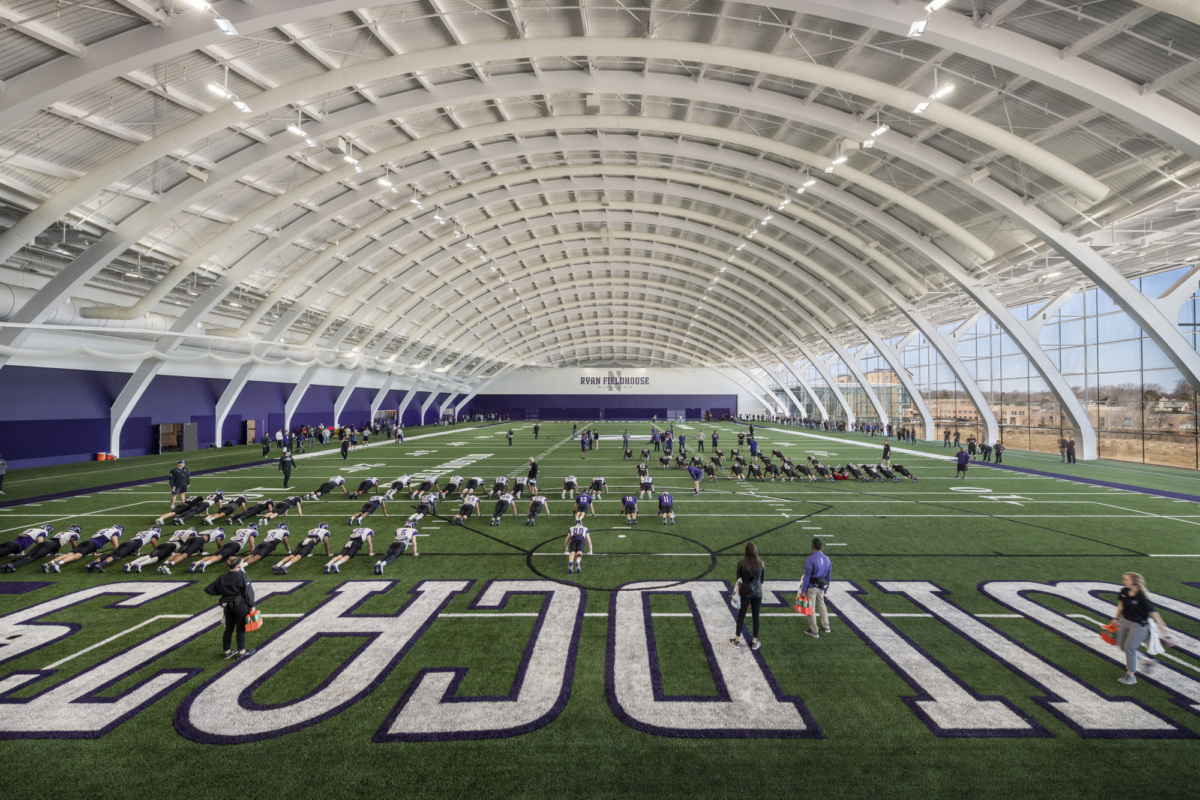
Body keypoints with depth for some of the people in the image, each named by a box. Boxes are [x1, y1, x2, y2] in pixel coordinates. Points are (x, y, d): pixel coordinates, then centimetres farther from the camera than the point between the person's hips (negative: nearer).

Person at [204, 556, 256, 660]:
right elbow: (248, 592, -16)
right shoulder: (242, 576, -16)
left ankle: (227, 651, 30)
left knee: (228, 629, 17)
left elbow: (208, 589, 4)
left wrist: (220, 594, 10)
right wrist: (252, 605, -7)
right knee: (241, 629, 6)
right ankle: (242, 652, 16)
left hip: (227, 607, 6)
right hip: (241, 606, -6)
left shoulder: (222, 578, 4)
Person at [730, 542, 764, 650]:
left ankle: (737, 640, 21)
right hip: (757, 592, 1)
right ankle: (754, 642, 21)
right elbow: (763, 579, 4)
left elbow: (738, 578, -4)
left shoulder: (741, 563, -14)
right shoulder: (761, 563, -7)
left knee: (741, 616, 11)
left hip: (745, 592, -1)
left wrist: (739, 587, 12)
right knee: (755, 617, 12)